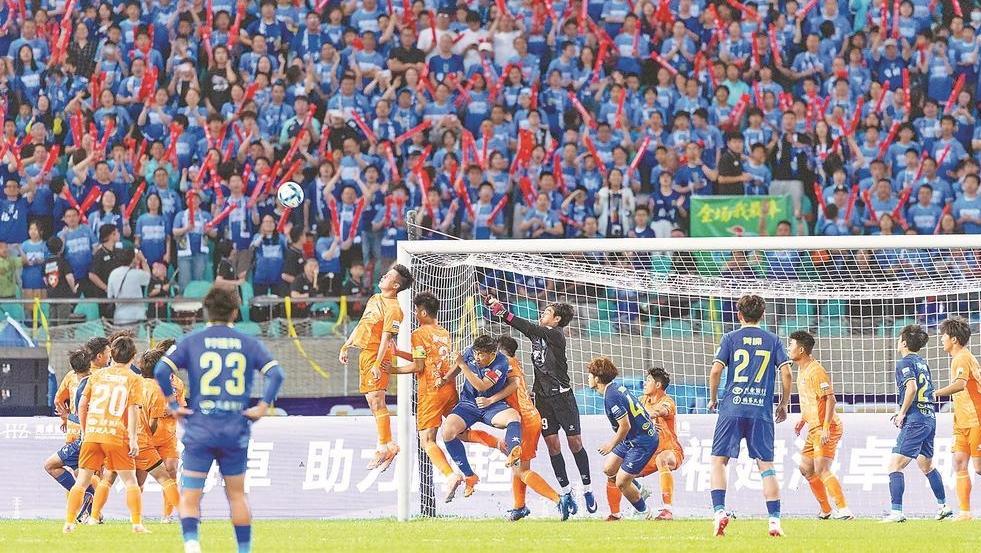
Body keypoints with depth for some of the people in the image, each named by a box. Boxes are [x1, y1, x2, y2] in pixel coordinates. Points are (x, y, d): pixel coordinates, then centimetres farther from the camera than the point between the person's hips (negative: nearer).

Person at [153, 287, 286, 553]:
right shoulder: (248, 343, 5)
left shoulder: (191, 341, 2)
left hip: (199, 430, -2)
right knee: (237, 494, 16)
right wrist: (262, 408, -1)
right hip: (236, 431, 2)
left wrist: (173, 405, -2)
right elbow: (276, 374, -6)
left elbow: (161, 371, -10)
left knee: (189, 497, -1)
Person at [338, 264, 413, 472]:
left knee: (376, 400, -13)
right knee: (372, 402, 8)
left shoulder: (393, 308, -13)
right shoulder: (375, 299, 15)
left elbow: (386, 338, -19)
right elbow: (360, 326, 24)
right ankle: (385, 446, 11)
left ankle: (385, 447, -13)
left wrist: (378, 364, -25)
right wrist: (345, 347, 24)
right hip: (364, 353, 9)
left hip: (377, 355, -9)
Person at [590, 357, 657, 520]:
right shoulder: (616, 388, 6)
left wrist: (611, 445, -9)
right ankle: (640, 492, 27)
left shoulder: (611, 396, -24)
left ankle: (645, 514, 10)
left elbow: (625, 426, -24)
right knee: (608, 470, 15)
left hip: (642, 442, -10)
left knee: (621, 482, -6)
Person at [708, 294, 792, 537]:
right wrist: (783, 404, 13)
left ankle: (719, 510, -8)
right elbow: (786, 373, 1)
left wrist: (713, 399, 11)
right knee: (766, 465, 4)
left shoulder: (730, 338, 4)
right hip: (762, 412, 1)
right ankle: (774, 520, -4)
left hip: (732, 410, -1)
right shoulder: (773, 340, 8)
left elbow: (716, 371, -4)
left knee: (719, 460, 8)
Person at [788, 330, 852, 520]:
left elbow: (830, 399, -21)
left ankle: (844, 510, -20)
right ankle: (826, 511, 19)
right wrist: (802, 420, 19)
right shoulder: (802, 370, 14)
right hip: (814, 429, 11)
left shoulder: (816, 371, -17)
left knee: (822, 470, -18)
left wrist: (826, 428, -26)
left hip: (825, 429, -11)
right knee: (806, 469, 13)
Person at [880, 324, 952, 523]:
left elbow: (911, 388, -24)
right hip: (930, 418, 9)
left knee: (895, 465, -10)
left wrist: (902, 413, -14)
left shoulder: (904, 363, -9)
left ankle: (896, 512, -20)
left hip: (915, 422, -9)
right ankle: (944, 506, 32)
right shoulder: (922, 363, 17)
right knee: (926, 465, 26)